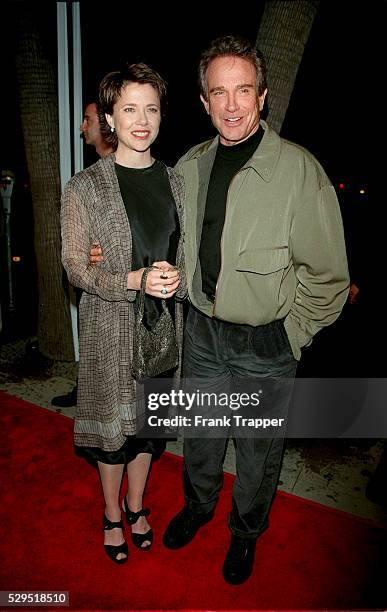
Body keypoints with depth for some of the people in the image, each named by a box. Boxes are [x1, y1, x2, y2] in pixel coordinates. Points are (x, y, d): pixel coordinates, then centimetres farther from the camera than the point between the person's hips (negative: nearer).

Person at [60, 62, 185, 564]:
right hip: (110, 326, -3)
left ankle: (136, 504, 43)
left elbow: (187, 252, 9)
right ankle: (112, 514, 38)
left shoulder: (176, 182, 4)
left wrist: (177, 277, -13)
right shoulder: (84, 188, -8)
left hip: (164, 321, 4)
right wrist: (134, 281, -23)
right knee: (112, 423, 12)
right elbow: (75, 266, -8)